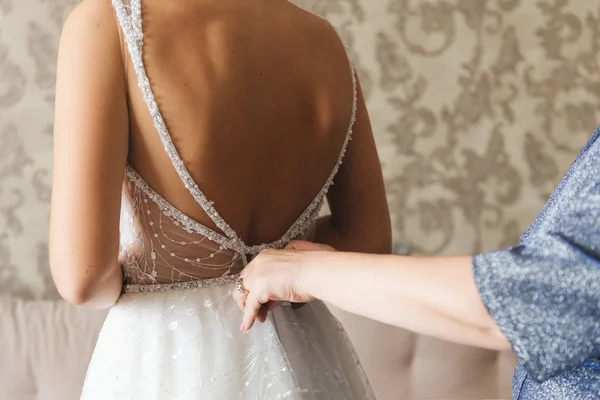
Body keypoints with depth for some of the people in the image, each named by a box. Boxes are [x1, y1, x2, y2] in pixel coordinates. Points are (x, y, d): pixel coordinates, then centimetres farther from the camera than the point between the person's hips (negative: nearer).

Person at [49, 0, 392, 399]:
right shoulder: (323, 40, -3)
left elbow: (82, 273, -23)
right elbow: (368, 243, 2)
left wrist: (113, 284, -1)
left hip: (171, 365, -4)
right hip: (301, 360, 5)